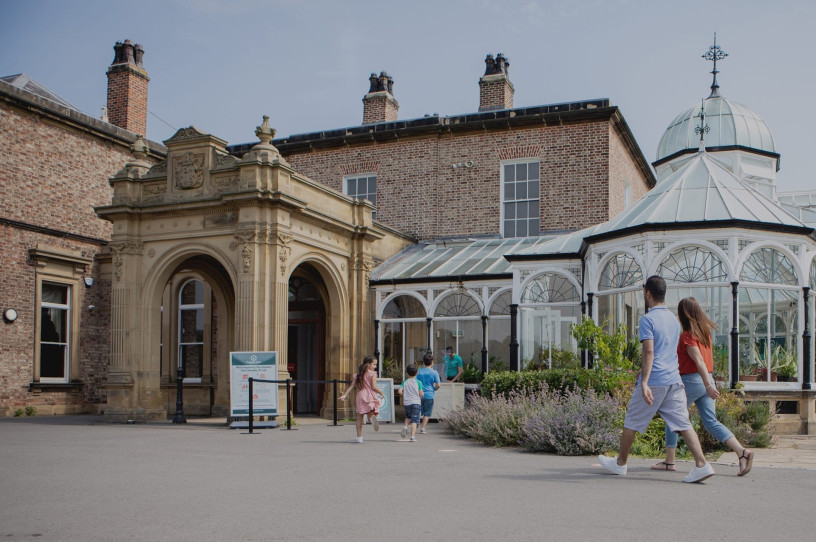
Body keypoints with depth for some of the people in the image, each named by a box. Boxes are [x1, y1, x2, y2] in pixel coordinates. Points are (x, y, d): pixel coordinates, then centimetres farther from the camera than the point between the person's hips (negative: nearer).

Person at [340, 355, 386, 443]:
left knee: (359, 417, 10)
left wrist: (345, 395, 7)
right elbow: (374, 387, -10)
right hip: (370, 396, -3)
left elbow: (352, 386, 6)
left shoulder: (358, 374, 11)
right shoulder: (373, 374, -3)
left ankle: (359, 437, 9)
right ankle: (373, 417, -35)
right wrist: (381, 393, 3)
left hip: (360, 396, 3)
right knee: (371, 413, 4)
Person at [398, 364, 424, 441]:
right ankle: (413, 436, -8)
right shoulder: (418, 382, -3)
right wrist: (422, 394, 16)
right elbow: (421, 394, -7)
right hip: (416, 402, -3)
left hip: (407, 403, 3)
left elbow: (400, 391, -5)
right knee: (414, 420, -3)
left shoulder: (405, 382, 3)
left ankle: (405, 426, 3)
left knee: (408, 416, 28)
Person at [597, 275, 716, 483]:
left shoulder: (648, 319, -10)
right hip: (674, 380, 7)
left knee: (632, 421, 9)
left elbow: (649, 352, -20)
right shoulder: (673, 319, 15)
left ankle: (620, 463, 22)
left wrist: (644, 383, -25)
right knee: (683, 423, 3)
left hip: (654, 381, -7)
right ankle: (702, 464, -10)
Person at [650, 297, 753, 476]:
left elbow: (699, 360, -21)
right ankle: (742, 452, -10)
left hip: (691, 381, -7)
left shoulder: (687, 335, -12)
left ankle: (669, 462, 10)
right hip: (706, 380, 7)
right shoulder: (705, 332, 11)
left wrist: (708, 384, -26)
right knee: (711, 422, 6)